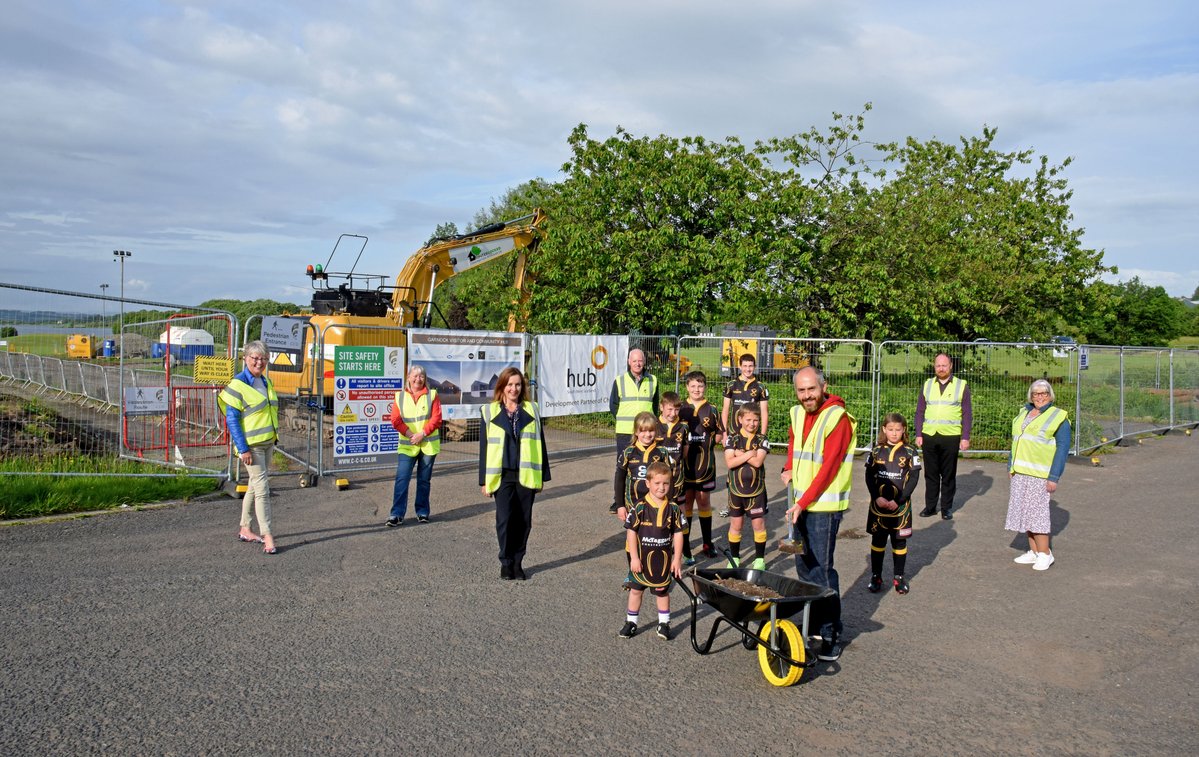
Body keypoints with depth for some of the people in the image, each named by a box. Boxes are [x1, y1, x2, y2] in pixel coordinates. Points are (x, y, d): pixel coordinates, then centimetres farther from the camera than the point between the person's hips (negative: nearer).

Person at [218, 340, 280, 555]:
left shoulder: (266, 382, 11)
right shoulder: (238, 384, -12)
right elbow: (231, 419, -15)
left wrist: (274, 441, 17)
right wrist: (243, 449, -19)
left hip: (267, 443, 8)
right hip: (250, 445, -8)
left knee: (255, 486, 15)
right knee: (262, 489, -10)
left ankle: (244, 530, 26)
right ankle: (267, 537, -8)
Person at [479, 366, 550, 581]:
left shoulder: (531, 410, 8)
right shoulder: (489, 412, 4)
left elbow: (540, 444, 10)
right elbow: (484, 447, 5)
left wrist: (543, 476, 7)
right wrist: (484, 480, 1)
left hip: (526, 475, 2)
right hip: (502, 475, -1)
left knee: (523, 521, 5)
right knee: (504, 519, -7)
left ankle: (517, 562, 19)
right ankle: (506, 563, 10)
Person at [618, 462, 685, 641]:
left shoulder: (673, 508, -8)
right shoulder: (640, 507, -15)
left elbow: (678, 533, -2)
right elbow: (631, 532, -12)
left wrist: (677, 559, -3)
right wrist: (634, 558, -12)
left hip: (663, 558, 1)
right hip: (642, 558, -1)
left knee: (662, 591, 15)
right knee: (636, 589, 12)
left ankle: (664, 623, 29)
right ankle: (631, 622, 26)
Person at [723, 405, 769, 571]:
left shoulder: (761, 440, -3)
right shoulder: (733, 439, -2)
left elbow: (758, 462, -18)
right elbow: (730, 462, -15)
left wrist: (740, 454, -15)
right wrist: (749, 453, -18)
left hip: (757, 489, 0)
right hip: (736, 488, 1)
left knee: (758, 523, 5)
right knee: (735, 524, 10)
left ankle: (760, 559, 18)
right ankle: (734, 558, 22)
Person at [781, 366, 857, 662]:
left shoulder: (837, 418, -15)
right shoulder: (797, 413, 8)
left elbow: (829, 468, -18)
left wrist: (803, 503, -19)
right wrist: (789, 469, 15)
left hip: (824, 505, -8)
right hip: (801, 502, 8)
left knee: (821, 568, -8)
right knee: (803, 565, 14)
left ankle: (831, 635, 0)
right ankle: (814, 623, 27)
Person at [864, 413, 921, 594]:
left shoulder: (909, 452, -4)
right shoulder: (877, 450, 1)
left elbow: (913, 478, -7)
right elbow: (869, 476, 1)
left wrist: (898, 501, -14)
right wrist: (877, 497, -12)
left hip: (900, 505, -1)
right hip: (878, 504, 1)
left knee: (899, 541, 8)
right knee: (878, 540, 9)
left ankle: (899, 577, 19)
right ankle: (876, 576, 19)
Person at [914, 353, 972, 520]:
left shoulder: (961, 386, 3)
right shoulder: (927, 385, 9)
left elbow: (967, 414, 2)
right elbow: (920, 411, 10)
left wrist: (965, 437, -5)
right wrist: (918, 434, 3)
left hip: (951, 437, -2)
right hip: (929, 436, 2)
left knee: (948, 475, 5)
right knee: (930, 474, 7)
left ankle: (947, 508, 15)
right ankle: (930, 506, 16)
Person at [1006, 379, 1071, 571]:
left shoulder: (1058, 417, -5)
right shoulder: (1024, 413, 15)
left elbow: (1063, 449, -9)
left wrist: (1054, 477, -15)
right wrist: (1011, 466, 14)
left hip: (1040, 474, -7)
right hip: (1020, 472, 7)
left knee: (1036, 511, -8)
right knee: (1025, 511, 7)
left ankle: (1044, 553, 1)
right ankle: (1034, 551, 15)